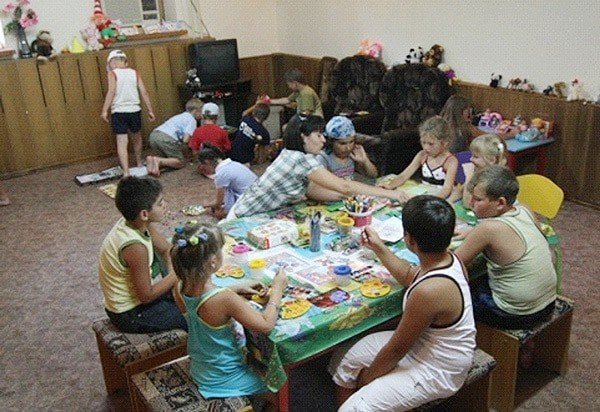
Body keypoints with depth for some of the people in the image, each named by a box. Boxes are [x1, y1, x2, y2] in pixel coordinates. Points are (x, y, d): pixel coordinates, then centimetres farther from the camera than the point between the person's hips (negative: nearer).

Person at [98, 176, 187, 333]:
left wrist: (172, 273, -12)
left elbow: (166, 249, 5)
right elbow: (146, 296, -25)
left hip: (133, 294, 8)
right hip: (130, 315, -8)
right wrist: (176, 274, -17)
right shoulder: (135, 247, -34)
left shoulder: (132, 222, -9)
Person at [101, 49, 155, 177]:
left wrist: (104, 110, -12)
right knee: (136, 138, 23)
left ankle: (126, 171, -15)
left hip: (118, 111, -3)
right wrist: (150, 110, 6)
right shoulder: (134, 73, 7)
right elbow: (144, 92, 2)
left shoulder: (113, 73, -3)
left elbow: (111, 92, -15)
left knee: (121, 142, -4)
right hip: (134, 110, 4)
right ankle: (139, 164, 41)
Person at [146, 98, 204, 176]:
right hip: (167, 138, -8)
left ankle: (152, 160, -4)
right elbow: (186, 140, -7)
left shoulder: (181, 116, 31)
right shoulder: (192, 120, 4)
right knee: (180, 162, 2)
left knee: (167, 158, 26)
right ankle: (159, 161, -21)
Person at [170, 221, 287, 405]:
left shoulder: (181, 288, -14)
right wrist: (277, 289, -15)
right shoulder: (224, 299, -36)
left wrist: (237, 288, 2)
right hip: (223, 380, -7)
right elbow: (265, 325, -27)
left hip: (199, 370, 7)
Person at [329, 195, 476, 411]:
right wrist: (378, 248, 15)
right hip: (420, 343, 9)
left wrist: (366, 378, -6)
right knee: (345, 357, 11)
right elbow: (409, 277, 16)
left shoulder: (429, 291, -36)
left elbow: (397, 349, -22)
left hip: (436, 372, -9)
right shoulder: (448, 258, -9)